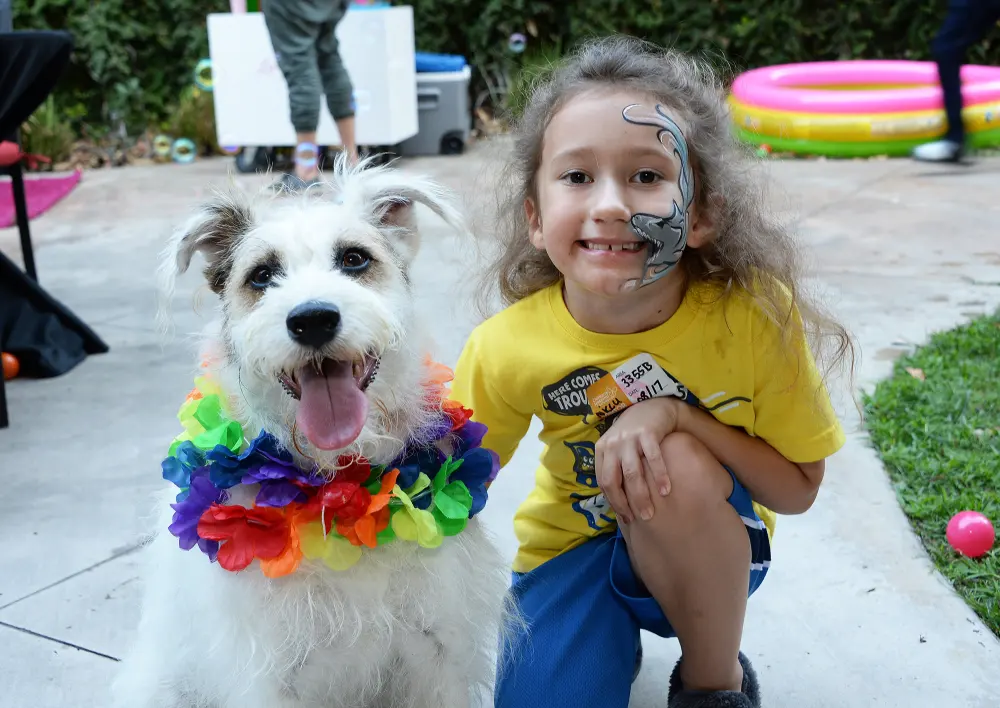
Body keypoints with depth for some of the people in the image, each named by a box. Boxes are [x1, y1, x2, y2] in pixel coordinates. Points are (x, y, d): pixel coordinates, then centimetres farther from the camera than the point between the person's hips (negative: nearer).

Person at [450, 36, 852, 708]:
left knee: (678, 467, -33)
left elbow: (798, 489, -14)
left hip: (716, 555, 0)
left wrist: (678, 415, -30)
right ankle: (616, 637, 14)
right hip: (572, 546, 1)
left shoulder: (755, 314, -23)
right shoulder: (506, 351, -22)